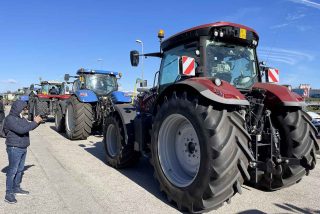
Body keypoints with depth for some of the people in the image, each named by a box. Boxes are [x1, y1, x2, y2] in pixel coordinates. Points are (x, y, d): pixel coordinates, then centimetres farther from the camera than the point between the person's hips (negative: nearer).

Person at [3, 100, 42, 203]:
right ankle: (9, 194, 2)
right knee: (12, 171, -5)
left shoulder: (21, 118, 11)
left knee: (20, 169, 16)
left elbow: (29, 126, 20)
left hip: (23, 148, 9)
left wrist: (37, 121, 3)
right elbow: (21, 130, -27)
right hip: (14, 148, -8)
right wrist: (35, 122, -24)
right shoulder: (10, 119, -16)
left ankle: (16, 188, 30)